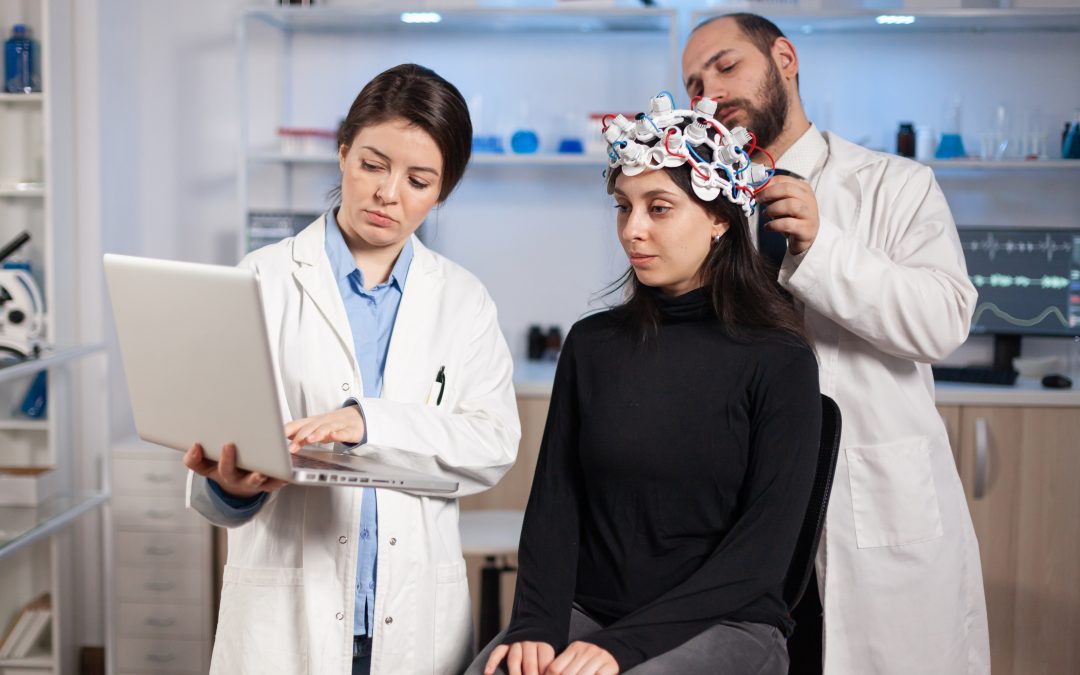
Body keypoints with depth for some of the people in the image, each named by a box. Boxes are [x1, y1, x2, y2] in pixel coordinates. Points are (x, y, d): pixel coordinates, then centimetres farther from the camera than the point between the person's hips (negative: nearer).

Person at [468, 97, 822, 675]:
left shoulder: (779, 361, -4)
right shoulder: (591, 343, 8)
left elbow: (762, 547, -9)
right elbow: (554, 502, 4)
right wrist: (537, 625, -14)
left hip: (724, 623, -3)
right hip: (587, 612, 3)